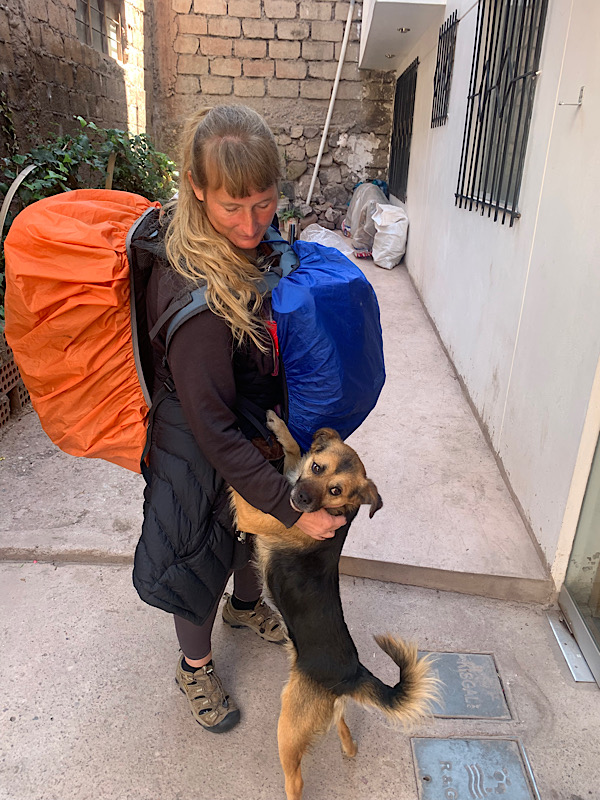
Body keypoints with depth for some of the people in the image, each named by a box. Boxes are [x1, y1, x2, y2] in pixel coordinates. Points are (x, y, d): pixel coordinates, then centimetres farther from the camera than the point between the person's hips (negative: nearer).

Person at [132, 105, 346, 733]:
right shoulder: (194, 292, -36)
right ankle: (195, 667, 47)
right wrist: (293, 510, -25)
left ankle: (244, 604, 62)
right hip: (201, 453, -7)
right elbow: (213, 430, -30)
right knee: (198, 561, 17)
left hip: (257, 430, 8)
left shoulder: (258, 240, -10)